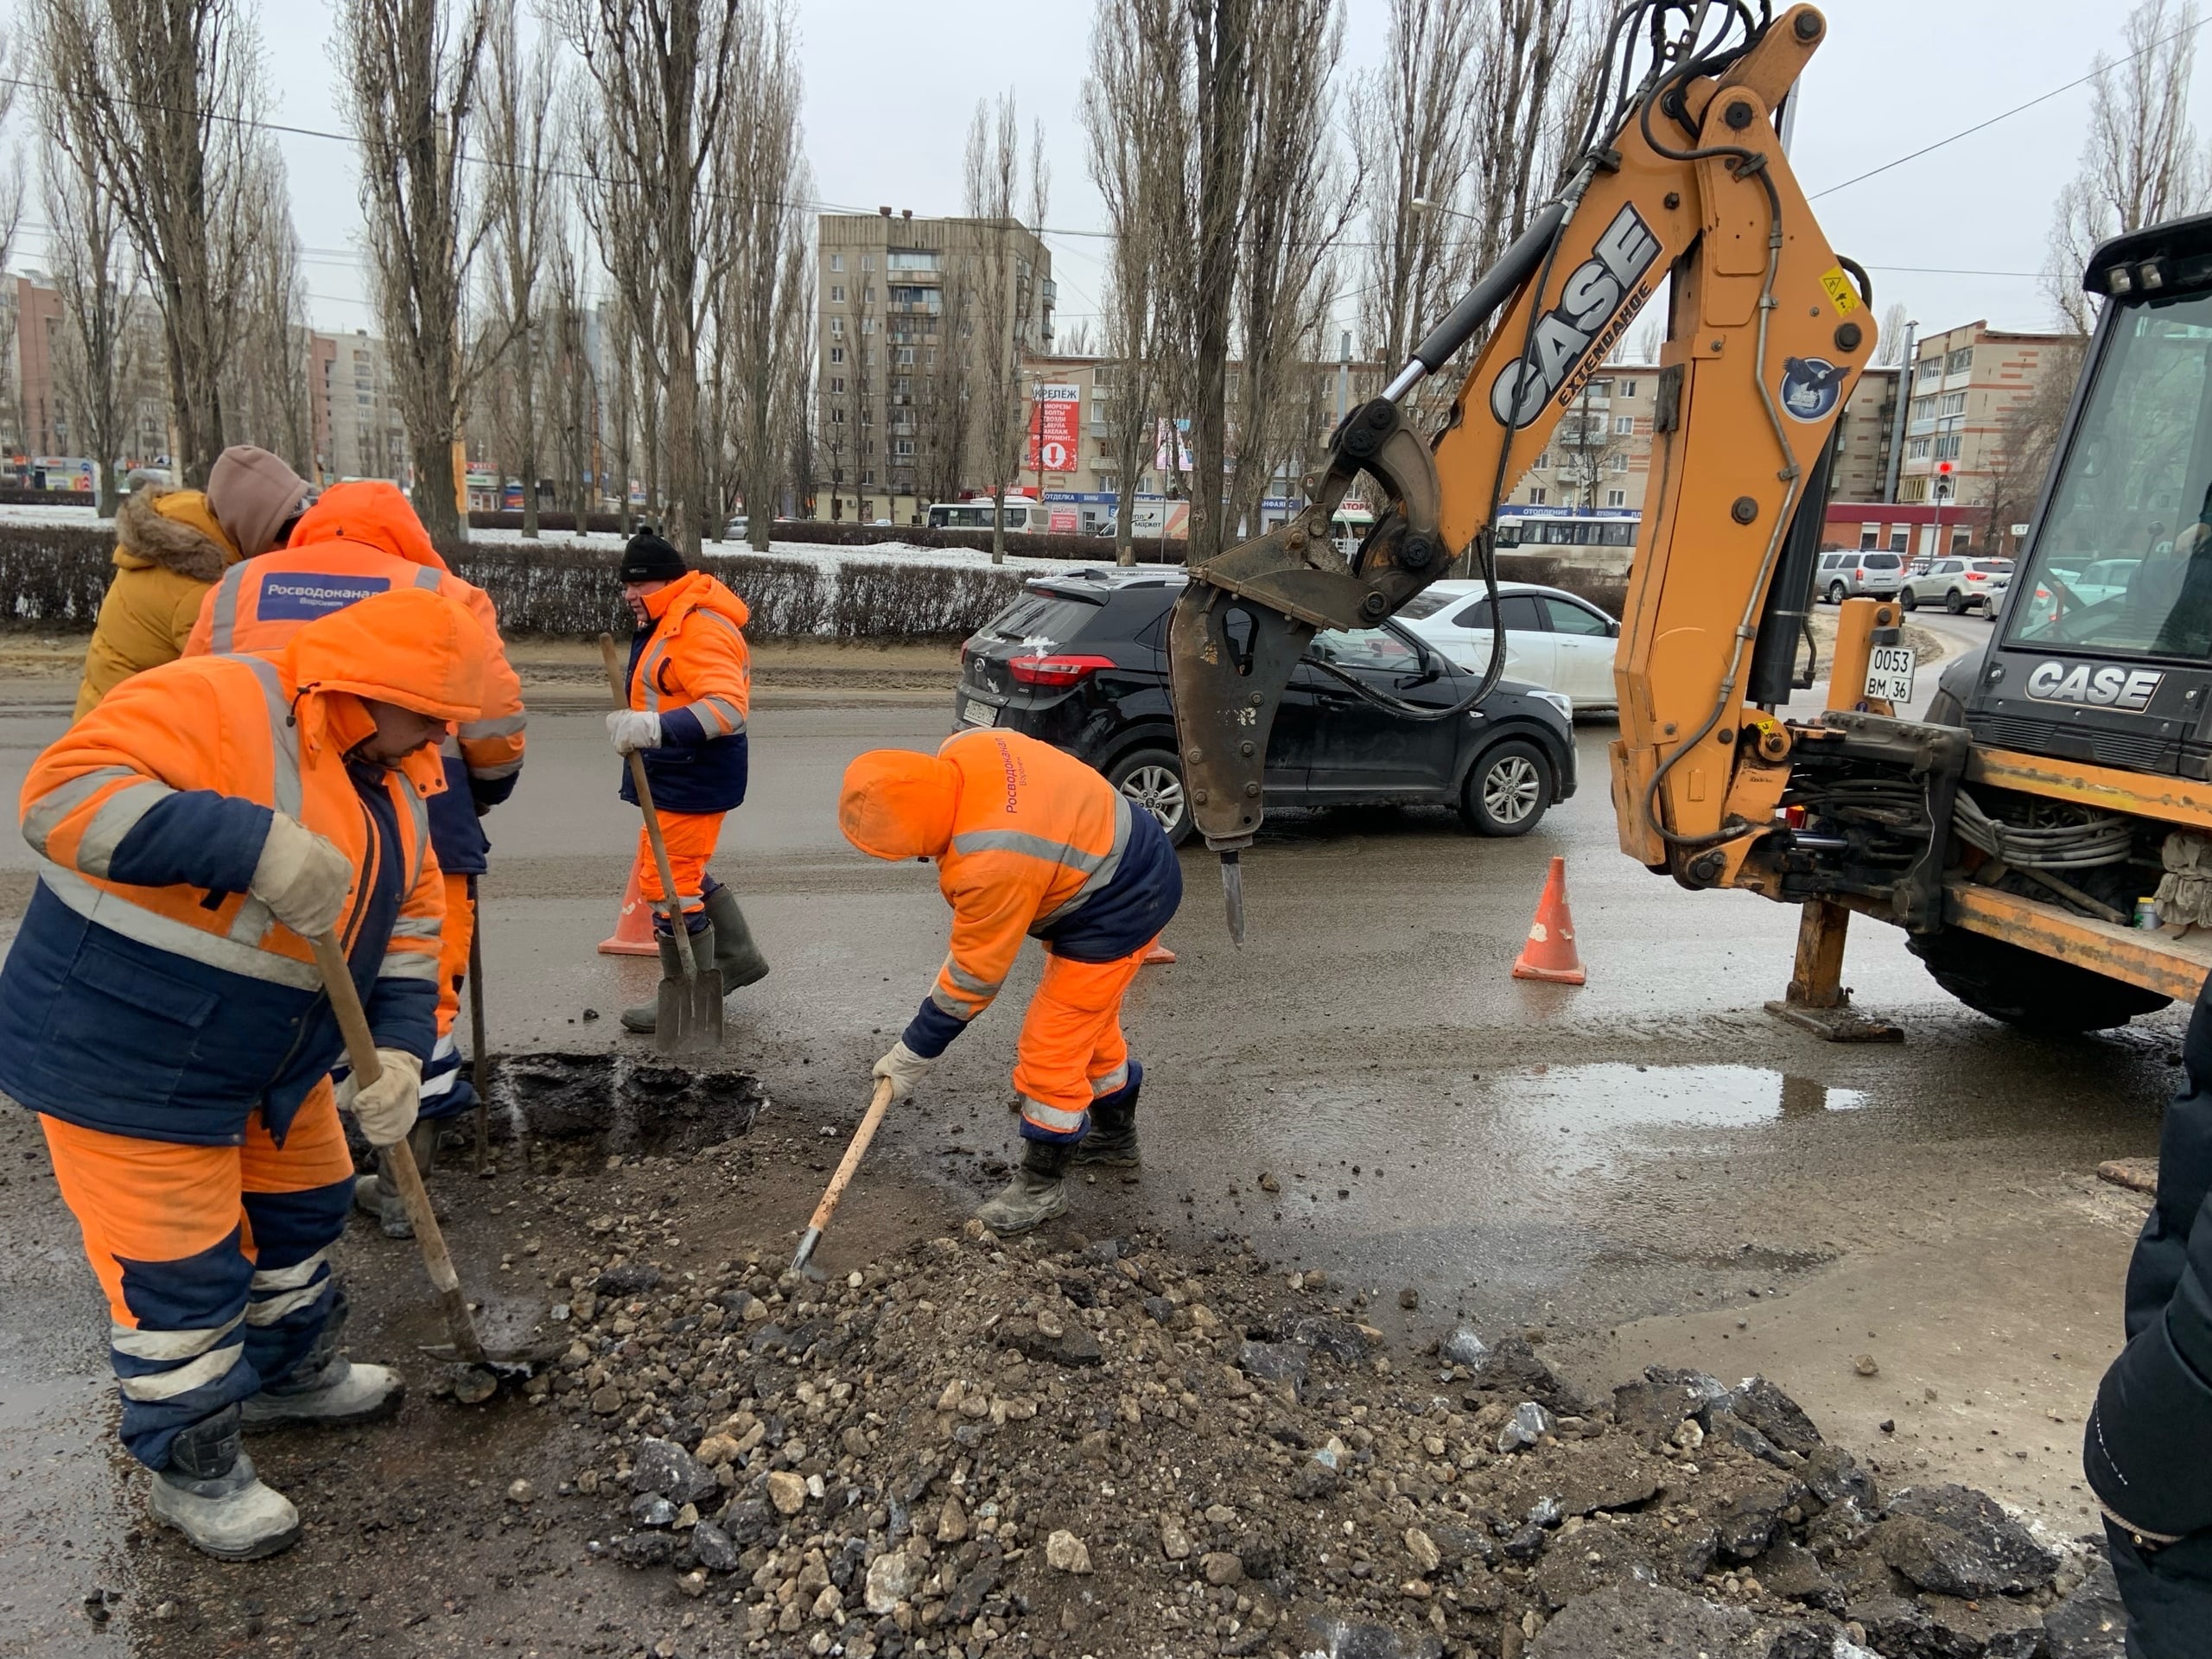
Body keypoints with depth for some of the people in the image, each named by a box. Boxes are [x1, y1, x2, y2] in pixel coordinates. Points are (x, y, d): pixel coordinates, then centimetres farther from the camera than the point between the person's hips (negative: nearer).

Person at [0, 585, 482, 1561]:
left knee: (303, 1210, 23)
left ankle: (293, 1373, 47)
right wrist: (254, 844, -42)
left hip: (273, 1065, 9)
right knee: (180, 1274, 3)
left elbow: (409, 928, 6)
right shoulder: (216, 704, -23)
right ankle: (194, 1471, 25)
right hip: (124, 1057, -9)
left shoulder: (387, 782, 5)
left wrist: (399, 1049, -7)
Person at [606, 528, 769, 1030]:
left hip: (692, 781, -11)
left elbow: (728, 706, -32)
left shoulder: (701, 630, -21)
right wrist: (633, 722, 14)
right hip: (676, 775, 11)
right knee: (680, 873, 22)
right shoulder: (666, 624, 14)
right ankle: (738, 958, 36)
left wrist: (655, 727, -41)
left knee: (669, 883, -4)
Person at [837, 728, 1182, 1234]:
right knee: (1089, 1020, 26)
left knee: (1050, 1050, -3)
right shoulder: (960, 752, -13)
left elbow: (974, 976, -23)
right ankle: (1115, 1134, 46)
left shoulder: (992, 865, -36)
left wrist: (913, 1053, -11)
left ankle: (1043, 1186, 15)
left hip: (1119, 908, -10)